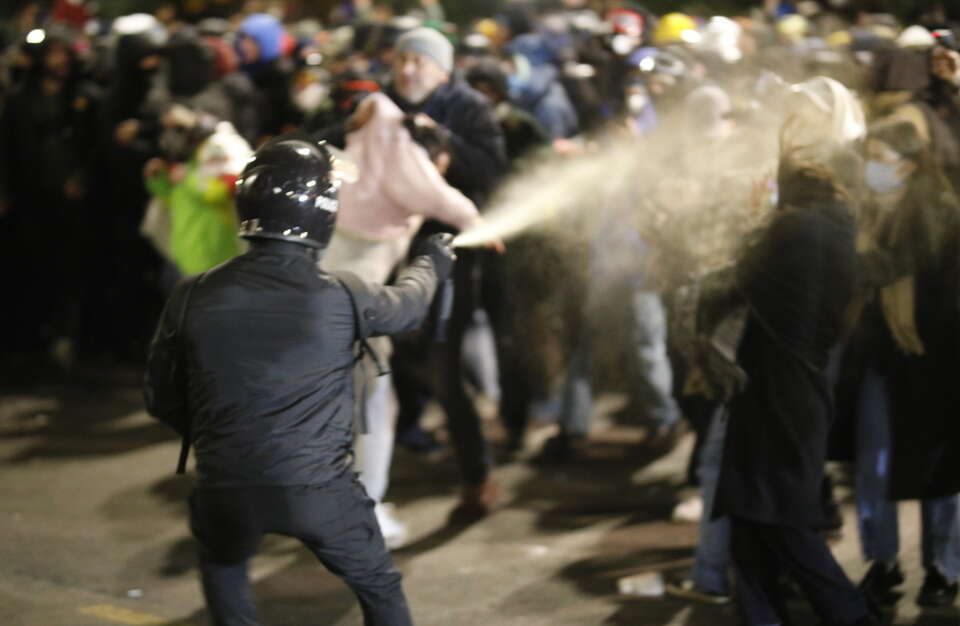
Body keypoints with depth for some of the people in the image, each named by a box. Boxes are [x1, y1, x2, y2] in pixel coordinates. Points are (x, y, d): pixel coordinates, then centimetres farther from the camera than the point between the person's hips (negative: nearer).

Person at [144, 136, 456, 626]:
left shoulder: (193, 297, -3)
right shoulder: (339, 298, -6)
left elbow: (161, 399, 7)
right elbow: (406, 306, 17)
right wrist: (431, 263, 40)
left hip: (226, 490, 2)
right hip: (319, 488, -1)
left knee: (223, 565, 34)